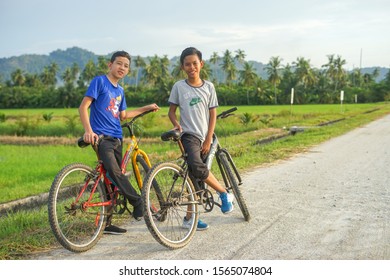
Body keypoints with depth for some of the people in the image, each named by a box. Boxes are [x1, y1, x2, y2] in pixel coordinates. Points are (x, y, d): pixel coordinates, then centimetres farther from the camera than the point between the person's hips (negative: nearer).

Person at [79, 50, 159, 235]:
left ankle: (107, 223, 11)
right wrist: (88, 130, -24)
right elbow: (83, 107, -10)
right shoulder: (99, 81, -3)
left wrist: (147, 108, 28)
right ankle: (138, 203, -20)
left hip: (116, 138, 7)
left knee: (112, 180, 5)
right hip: (101, 136, -7)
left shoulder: (120, 91, 18)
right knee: (114, 171, -28)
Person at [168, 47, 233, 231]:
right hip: (189, 134, -3)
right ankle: (224, 193, -10)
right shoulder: (179, 86, 0)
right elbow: (172, 111, 6)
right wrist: (176, 124, -16)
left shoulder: (209, 87, 5)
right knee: (197, 168, -29)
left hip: (204, 137, 3)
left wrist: (208, 140, -2)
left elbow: (212, 114, 6)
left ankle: (189, 218, 14)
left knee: (197, 178, 3)